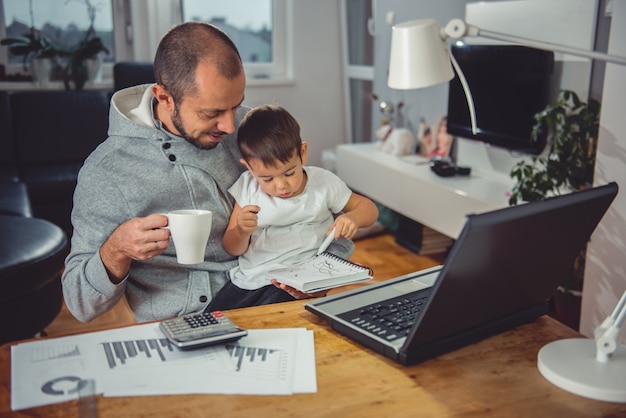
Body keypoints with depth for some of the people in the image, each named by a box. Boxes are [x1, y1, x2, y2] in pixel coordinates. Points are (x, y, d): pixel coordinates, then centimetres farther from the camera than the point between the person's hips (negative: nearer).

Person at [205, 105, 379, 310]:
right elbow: (233, 248, 9)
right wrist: (241, 231, -16)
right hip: (247, 278, 3)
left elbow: (368, 207, 10)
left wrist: (353, 218, -15)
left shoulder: (323, 183, -1)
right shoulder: (246, 188, 3)